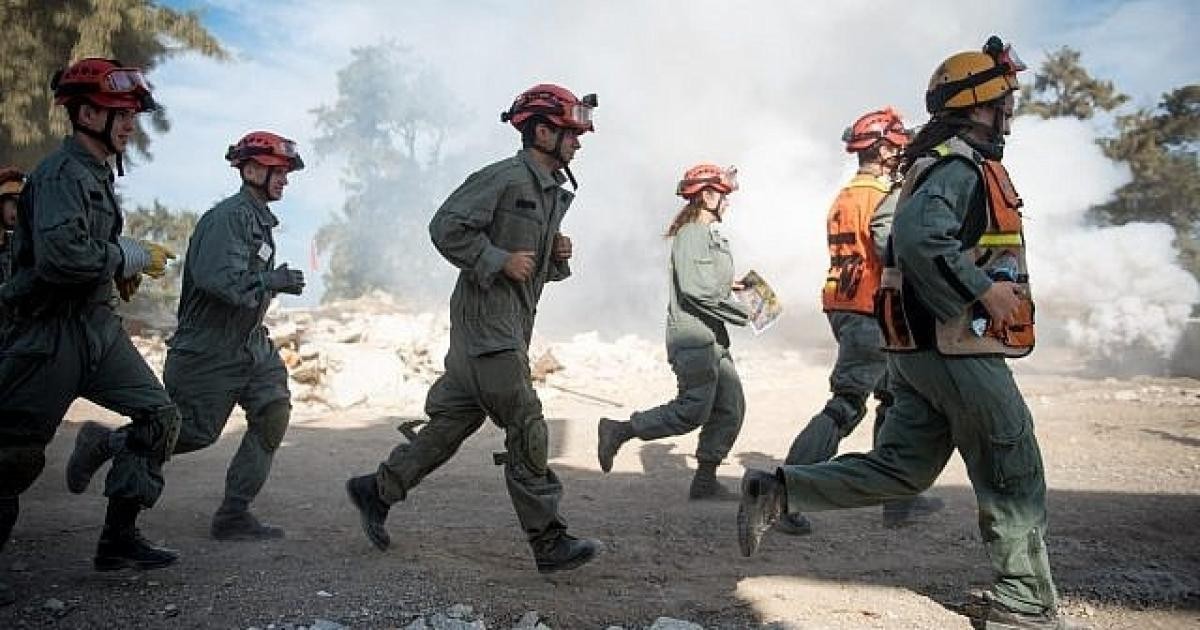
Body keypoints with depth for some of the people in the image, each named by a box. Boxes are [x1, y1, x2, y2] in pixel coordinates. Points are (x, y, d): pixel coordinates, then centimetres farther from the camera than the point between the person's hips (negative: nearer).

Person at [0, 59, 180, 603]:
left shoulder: (97, 173, 14)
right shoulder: (62, 174, -15)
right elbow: (61, 253, -30)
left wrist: (120, 266, 11)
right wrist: (133, 257, -17)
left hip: (97, 325, 9)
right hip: (50, 333, -9)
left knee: (158, 415, 4)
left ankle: (118, 539, 13)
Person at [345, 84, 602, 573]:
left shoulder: (554, 194, 19)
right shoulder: (503, 178, -11)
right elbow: (445, 227, -17)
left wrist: (559, 258, 4)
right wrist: (501, 260, -19)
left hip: (511, 328, 10)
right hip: (486, 323, -10)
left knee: (453, 420, 14)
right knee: (526, 430, -6)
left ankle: (376, 490, 28)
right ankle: (550, 542, 4)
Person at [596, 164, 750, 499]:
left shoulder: (712, 235, 20)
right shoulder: (691, 233, -11)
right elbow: (695, 289, -22)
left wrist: (731, 284, 7)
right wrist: (742, 312, -15)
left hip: (713, 339, 10)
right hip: (693, 336, -10)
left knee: (731, 409, 8)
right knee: (693, 411, -10)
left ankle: (705, 482, 16)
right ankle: (619, 430, 2)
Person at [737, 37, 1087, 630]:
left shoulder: (945, 164, 20)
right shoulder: (962, 164, -12)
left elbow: (909, 240, 25)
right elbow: (918, 237, -30)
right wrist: (985, 290, -24)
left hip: (918, 348, 10)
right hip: (959, 350, -10)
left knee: (899, 469, 11)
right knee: (1014, 475, 5)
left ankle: (776, 490, 4)